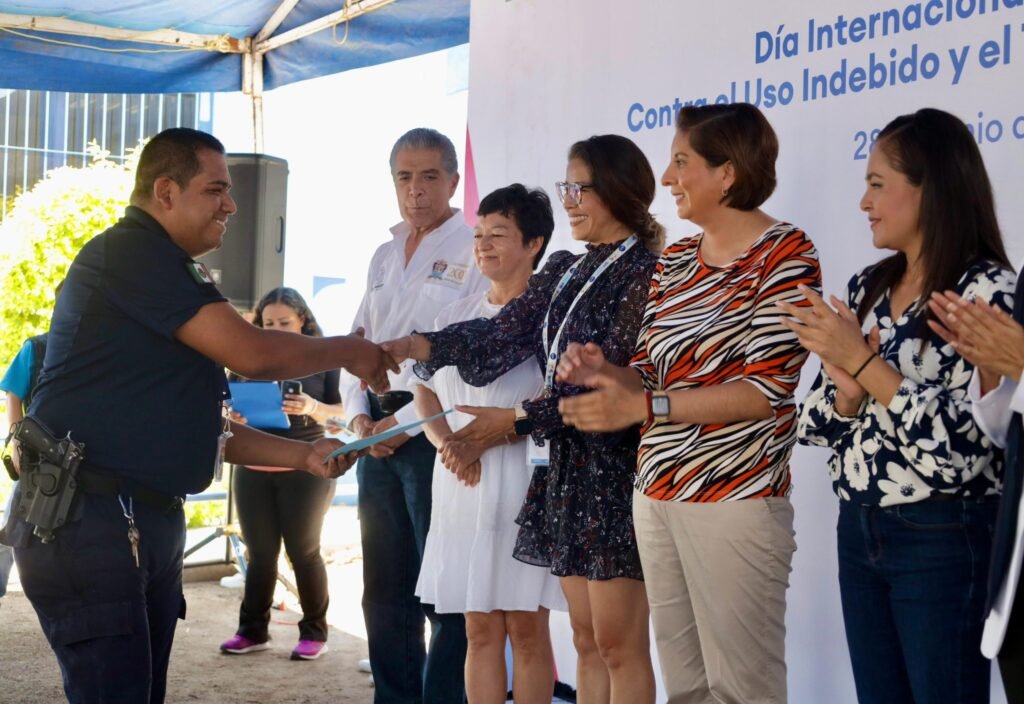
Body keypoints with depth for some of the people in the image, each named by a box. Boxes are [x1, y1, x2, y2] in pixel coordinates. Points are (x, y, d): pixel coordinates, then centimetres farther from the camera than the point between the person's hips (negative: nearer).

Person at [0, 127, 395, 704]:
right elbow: (252, 354, -17)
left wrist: (304, 455, 12)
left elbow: (206, 428, 23)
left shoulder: (164, 271, 21)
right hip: (90, 520, -10)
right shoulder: (132, 251, -11)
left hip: (151, 522, 10)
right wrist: (348, 352, -1)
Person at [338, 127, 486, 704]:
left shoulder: (475, 253, -6)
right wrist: (359, 415, 1)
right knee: (385, 589, 11)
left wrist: (405, 422, -13)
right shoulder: (384, 257, 17)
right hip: (378, 434, 7)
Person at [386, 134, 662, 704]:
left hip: (618, 470, -8)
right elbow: (502, 336, 6)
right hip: (568, 470, 8)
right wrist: (414, 346, -8)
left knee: (619, 645, -3)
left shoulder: (645, 272, -10)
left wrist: (518, 420, -13)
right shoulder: (565, 271, 15)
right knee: (588, 642, 12)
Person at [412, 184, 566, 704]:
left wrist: (484, 440, -17)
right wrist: (446, 442, -5)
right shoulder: (456, 316, 14)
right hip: (460, 486, 5)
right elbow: (427, 394, 15)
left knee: (526, 628, 0)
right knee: (480, 629, 8)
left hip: (524, 483, -5)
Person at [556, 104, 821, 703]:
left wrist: (643, 407, -21)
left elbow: (766, 389, -16)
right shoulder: (675, 261, 13)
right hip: (657, 492, 7)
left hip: (734, 497, -7)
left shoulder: (785, 254, -8)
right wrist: (605, 373, -7)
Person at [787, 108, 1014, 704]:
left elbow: (963, 443, -23)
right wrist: (848, 387, -14)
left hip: (943, 542, -6)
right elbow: (816, 425, 7)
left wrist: (863, 362, -20)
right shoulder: (867, 289, 7)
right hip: (859, 531, 7)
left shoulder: (988, 292, -13)